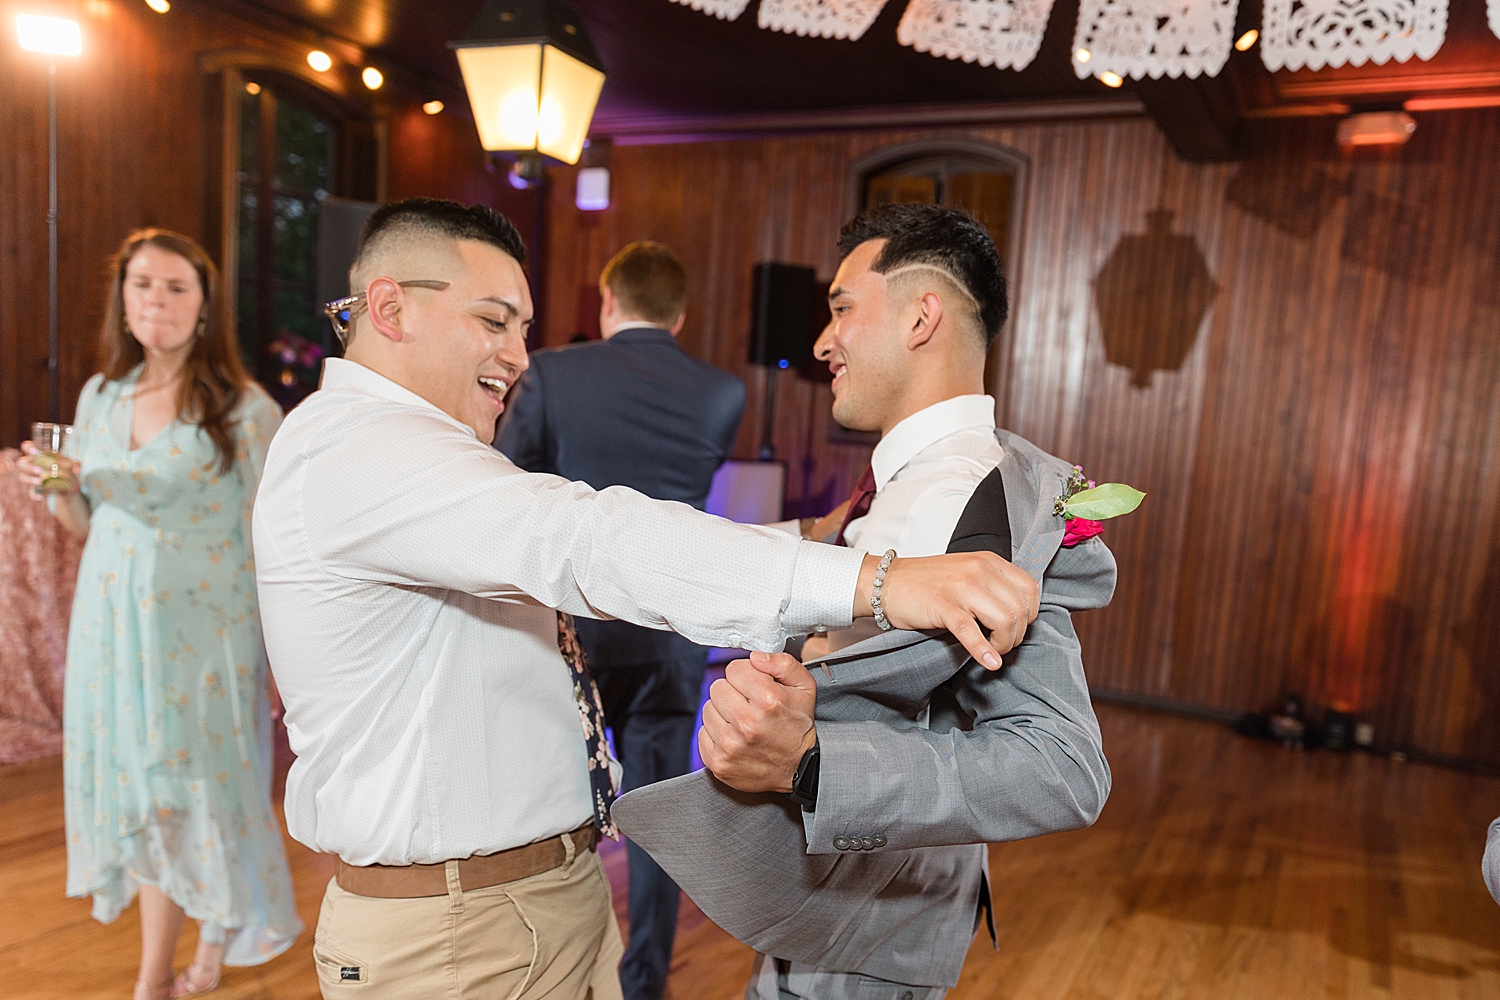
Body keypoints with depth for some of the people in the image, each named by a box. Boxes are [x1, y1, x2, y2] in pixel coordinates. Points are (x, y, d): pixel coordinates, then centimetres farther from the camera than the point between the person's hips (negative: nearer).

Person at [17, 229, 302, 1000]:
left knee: (188, 788, 5)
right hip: (113, 626, 5)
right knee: (142, 796, 12)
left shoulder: (243, 409, -9)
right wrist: (58, 488, -7)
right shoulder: (99, 397, 8)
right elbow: (88, 525, 15)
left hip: (200, 631, -5)